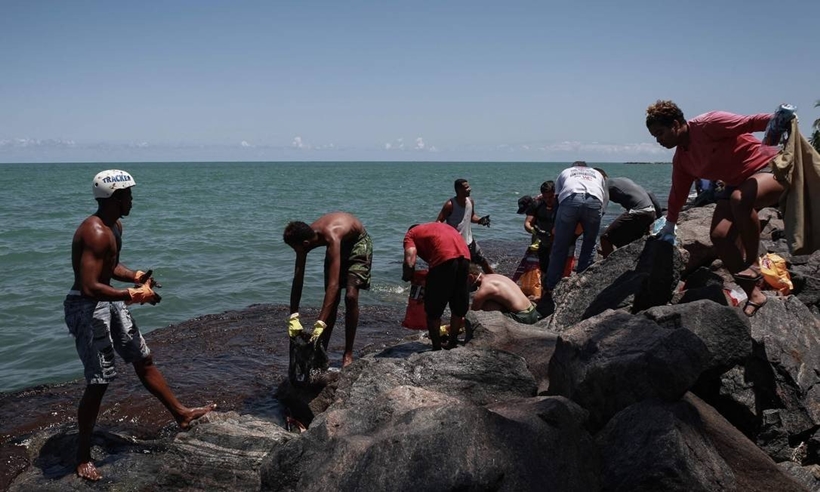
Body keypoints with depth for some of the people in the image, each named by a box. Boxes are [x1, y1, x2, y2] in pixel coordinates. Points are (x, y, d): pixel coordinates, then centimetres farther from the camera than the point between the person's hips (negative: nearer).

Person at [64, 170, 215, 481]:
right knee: (99, 381, -4)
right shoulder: (95, 233, -25)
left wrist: (136, 277, 3)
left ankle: (181, 414, 31)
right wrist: (133, 295, -24)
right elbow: (89, 287, -32)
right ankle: (82, 455, 12)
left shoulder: (115, 226, 7)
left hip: (109, 302, 10)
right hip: (86, 308, -10)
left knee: (143, 359, 17)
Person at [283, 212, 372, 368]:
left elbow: (333, 284, -46)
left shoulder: (331, 237, -42)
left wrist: (320, 324, -49)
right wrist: (293, 316, -24)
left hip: (358, 243, -6)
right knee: (331, 299, 1)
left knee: (351, 295, -20)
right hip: (338, 246, 6)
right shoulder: (305, 236, -23)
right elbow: (297, 279, -17)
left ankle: (348, 354, -9)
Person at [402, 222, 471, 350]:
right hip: (464, 255, 6)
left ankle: (436, 347, 17)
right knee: (459, 306, 22)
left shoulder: (411, 234, 18)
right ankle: (452, 342, 32)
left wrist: (407, 277, 18)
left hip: (444, 259, -6)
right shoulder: (438, 225, 36)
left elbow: (410, 262, -2)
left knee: (433, 308, 11)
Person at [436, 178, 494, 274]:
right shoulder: (450, 205, -18)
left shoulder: (471, 202, 2)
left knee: (484, 261, 15)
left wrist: (480, 220, -1)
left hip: (469, 241, 6)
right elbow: (438, 222, -18)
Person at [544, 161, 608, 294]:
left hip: (570, 199, -1)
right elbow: (605, 200, 32)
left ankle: (551, 287, 8)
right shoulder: (597, 174, 39)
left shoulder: (565, 172, 36)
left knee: (560, 247, 5)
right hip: (594, 201, 1)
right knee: (589, 246, 15)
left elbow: (557, 196, 28)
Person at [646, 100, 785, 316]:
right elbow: (678, 192, 19)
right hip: (737, 184, 9)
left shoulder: (708, 124, -18)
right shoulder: (681, 159, 7)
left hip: (768, 170, -8)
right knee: (719, 236, -10)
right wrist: (669, 224, 27)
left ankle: (752, 264, -26)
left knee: (740, 199, -40)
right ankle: (752, 294, -2)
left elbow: (748, 122, -26)